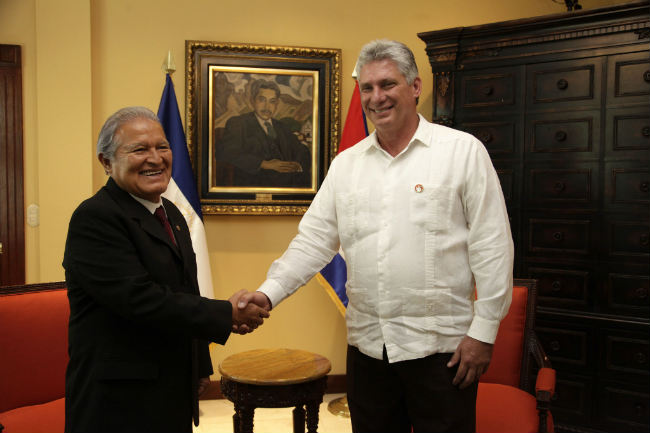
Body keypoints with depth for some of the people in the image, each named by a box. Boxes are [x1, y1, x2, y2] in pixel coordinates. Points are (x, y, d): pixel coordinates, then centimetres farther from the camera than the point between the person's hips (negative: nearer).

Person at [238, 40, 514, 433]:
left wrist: (484, 331, -9)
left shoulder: (463, 151, -5)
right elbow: (315, 239, 6)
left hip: (441, 345, -3)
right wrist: (270, 291, -8)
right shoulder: (346, 164, 7)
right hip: (367, 345, 4)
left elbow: (492, 247, -6)